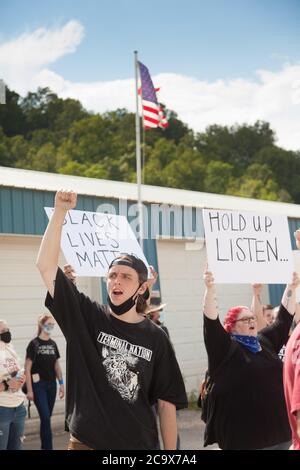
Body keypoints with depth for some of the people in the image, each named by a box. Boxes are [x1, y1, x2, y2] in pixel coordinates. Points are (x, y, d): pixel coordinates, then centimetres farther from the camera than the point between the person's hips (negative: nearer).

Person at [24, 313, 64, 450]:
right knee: (45, 418, -10)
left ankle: (44, 447, 20)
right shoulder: (34, 344, -8)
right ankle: (48, 447, -7)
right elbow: (27, 368, -9)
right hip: (38, 386, -5)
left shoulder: (53, 344, 9)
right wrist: (29, 390, -13)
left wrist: (61, 384, 10)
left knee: (47, 418, 10)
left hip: (51, 385, 5)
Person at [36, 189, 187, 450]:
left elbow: (167, 402, 2)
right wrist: (60, 212, -16)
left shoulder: (155, 338, -1)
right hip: (86, 442, 0)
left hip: (140, 444, 0)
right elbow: (46, 266, -10)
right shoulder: (86, 317, -2)